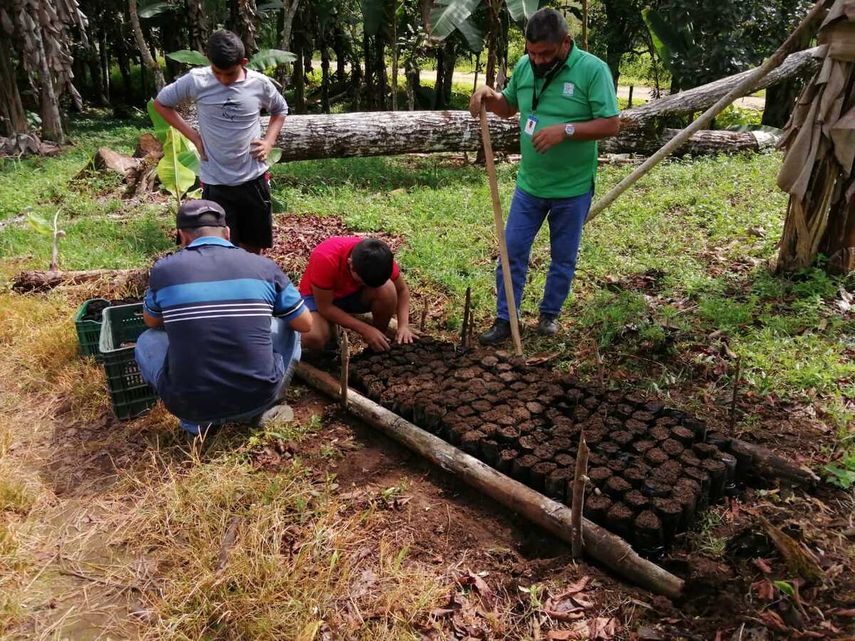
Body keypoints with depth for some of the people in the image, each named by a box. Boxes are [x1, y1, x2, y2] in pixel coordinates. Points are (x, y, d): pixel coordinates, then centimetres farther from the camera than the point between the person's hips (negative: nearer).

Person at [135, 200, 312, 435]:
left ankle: (196, 421, 13)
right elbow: (306, 324, 11)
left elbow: (152, 322, 20)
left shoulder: (164, 269, -1)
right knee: (286, 326, 25)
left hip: (190, 404, 0)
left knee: (147, 340, 26)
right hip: (258, 398, 1)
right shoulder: (263, 266, -1)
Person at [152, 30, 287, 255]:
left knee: (253, 245, 14)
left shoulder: (260, 83, -4)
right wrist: (193, 135, -3)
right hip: (215, 182, -1)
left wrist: (269, 140, 0)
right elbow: (160, 103, 6)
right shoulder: (196, 80, -8)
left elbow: (280, 110, 16)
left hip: (254, 178, 2)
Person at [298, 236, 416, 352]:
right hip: (318, 296, -3)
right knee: (314, 338, -34)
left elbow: (402, 290, -9)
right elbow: (325, 308, -28)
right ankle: (330, 328, 3)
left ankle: (380, 345, -7)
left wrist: (403, 326, -25)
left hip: (356, 294, 3)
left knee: (387, 290, -30)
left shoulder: (381, 258, -26)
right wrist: (365, 329, -31)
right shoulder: (325, 259, -37)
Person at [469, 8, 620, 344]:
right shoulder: (524, 66, 0)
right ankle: (505, 319, 18)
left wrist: (565, 130, -26)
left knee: (563, 259, 12)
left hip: (572, 189, -3)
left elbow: (610, 124, -15)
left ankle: (549, 314, 32)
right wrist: (489, 96, -7)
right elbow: (508, 107, 15)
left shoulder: (593, 69, -14)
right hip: (529, 185, 4)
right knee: (512, 253, 6)